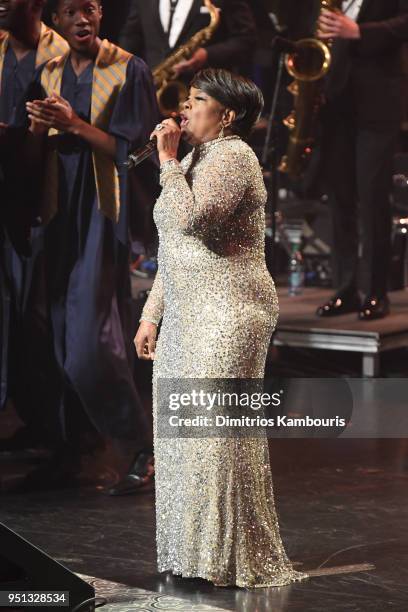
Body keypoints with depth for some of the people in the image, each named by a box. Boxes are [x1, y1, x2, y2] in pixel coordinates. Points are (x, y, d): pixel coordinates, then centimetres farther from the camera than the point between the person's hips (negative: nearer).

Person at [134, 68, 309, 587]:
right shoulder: (195, 159, 19)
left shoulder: (233, 157, -11)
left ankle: (242, 560, 0)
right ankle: (195, 553, 15)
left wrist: (167, 160, -17)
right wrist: (151, 316, 19)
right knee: (180, 432, 8)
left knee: (221, 433, -8)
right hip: (185, 314, 10)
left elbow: (191, 219, -28)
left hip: (228, 313, -10)